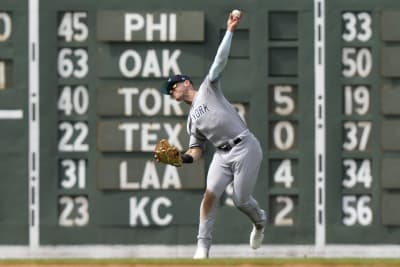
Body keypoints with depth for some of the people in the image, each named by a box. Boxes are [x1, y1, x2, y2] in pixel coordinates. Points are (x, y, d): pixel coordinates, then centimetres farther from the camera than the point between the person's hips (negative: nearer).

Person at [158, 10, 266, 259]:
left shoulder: (209, 88, 5)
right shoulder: (192, 118, 19)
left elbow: (220, 60, -4)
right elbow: (197, 148, 16)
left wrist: (230, 31, -12)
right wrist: (184, 157, -5)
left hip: (245, 148, -5)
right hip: (223, 154, 5)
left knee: (241, 200, -4)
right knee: (210, 194, -13)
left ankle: (260, 221, 29)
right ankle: (203, 245, -12)